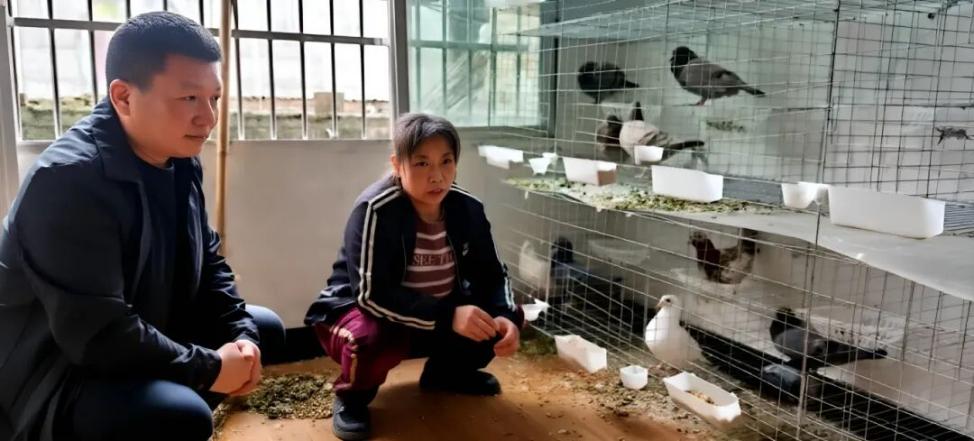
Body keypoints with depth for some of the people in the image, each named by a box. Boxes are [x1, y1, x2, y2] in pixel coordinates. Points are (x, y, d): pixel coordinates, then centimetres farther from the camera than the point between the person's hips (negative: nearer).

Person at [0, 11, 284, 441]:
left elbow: (207, 264, 9)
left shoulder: (181, 163, 0)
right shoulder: (68, 179, -26)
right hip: (53, 376, -9)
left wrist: (241, 335, -7)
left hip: (144, 342, 9)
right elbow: (97, 335, -31)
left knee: (264, 327, 10)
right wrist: (208, 368, -22)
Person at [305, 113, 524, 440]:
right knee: (371, 339, -39)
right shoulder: (375, 210, -27)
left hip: (439, 317, 6)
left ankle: (448, 371, 18)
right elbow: (373, 295, -31)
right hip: (361, 311, -5)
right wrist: (448, 316, -39)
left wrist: (504, 316, -26)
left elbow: (490, 275, -4)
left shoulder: (467, 208, -10)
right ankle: (352, 397, -2)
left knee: (503, 315, -11)